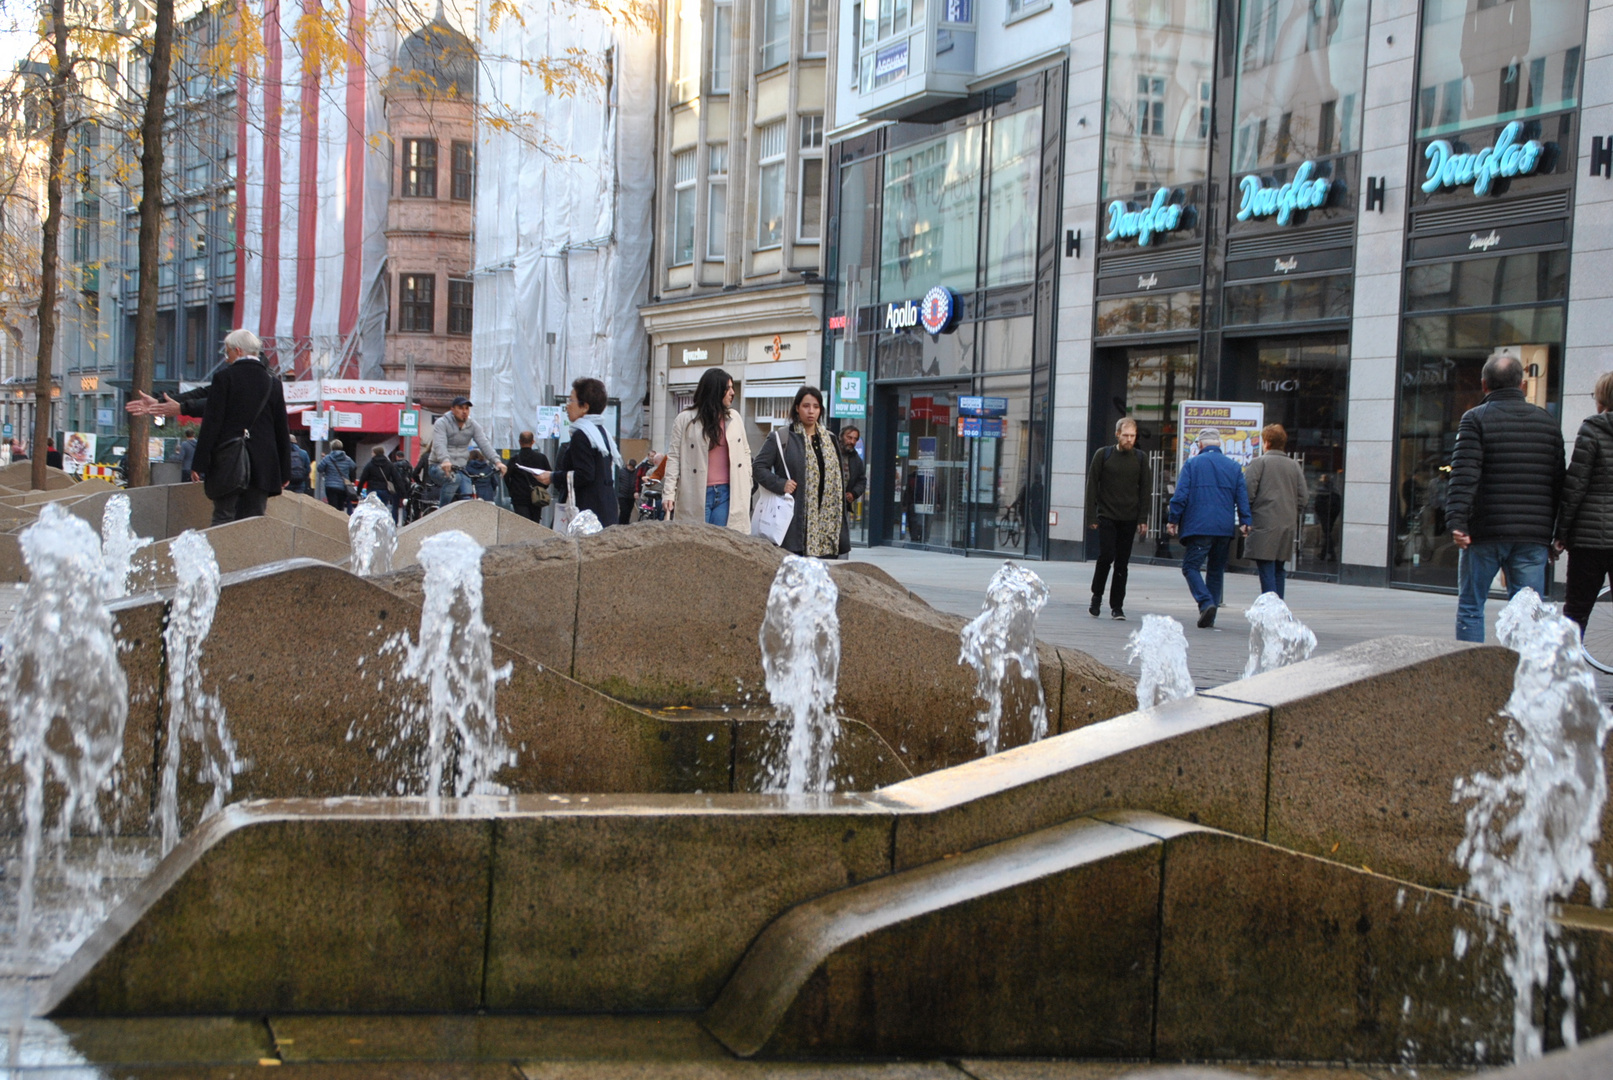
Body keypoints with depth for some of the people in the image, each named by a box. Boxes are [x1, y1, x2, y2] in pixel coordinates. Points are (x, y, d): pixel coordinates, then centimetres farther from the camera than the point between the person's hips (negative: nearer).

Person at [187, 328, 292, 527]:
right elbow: (282, 429, 11)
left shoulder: (224, 378, -3)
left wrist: (199, 464, -5)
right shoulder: (273, 383, 9)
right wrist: (285, 471, 16)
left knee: (223, 518, -3)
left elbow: (212, 422, -7)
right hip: (262, 468, 4)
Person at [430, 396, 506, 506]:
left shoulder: (473, 425, 3)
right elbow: (439, 444, -28)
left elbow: (485, 444, -10)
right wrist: (445, 460, -48)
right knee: (454, 478, -35)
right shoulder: (442, 423, -11)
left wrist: (497, 461, -27)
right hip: (439, 467, -5)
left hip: (460, 469, 5)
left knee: (468, 499, -13)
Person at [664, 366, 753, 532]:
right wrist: (669, 492, -9)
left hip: (727, 493, 2)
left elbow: (745, 452, 18)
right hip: (696, 495, -2)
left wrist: (746, 484, 10)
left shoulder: (734, 418, 11)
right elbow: (674, 457, -1)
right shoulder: (685, 419, 1)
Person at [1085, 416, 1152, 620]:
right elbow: (1092, 486, 3)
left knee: (1122, 563, 2)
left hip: (1129, 519, 2)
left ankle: (1117, 606, 9)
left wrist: (1143, 519, 2)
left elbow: (1145, 490, 10)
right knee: (1106, 556, -12)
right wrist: (1092, 515, -3)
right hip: (1106, 517, -2)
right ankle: (1097, 597, 8)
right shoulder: (1103, 455, 2)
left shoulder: (1140, 458, 8)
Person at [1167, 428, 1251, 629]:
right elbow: (1243, 497, 7)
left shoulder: (1192, 464, 2)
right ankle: (1210, 617, 10)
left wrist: (1173, 520, 0)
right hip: (1225, 528, 4)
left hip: (1198, 527, -4)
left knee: (1191, 566, -1)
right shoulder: (1233, 466, 11)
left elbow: (1180, 495, -4)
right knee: (1216, 570, 12)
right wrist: (1244, 522, 9)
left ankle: (1206, 602, -24)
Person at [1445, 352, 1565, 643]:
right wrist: (1557, 532, 17)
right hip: (1533, 534, 3)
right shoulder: (1547, 421, 11)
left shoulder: (1476, 418, -3)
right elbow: (1559, 481, 12)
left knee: (1470, 607, 7)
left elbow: (1464, 474, -15)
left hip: (1484, 532, -3)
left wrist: (1456, 520, -19)